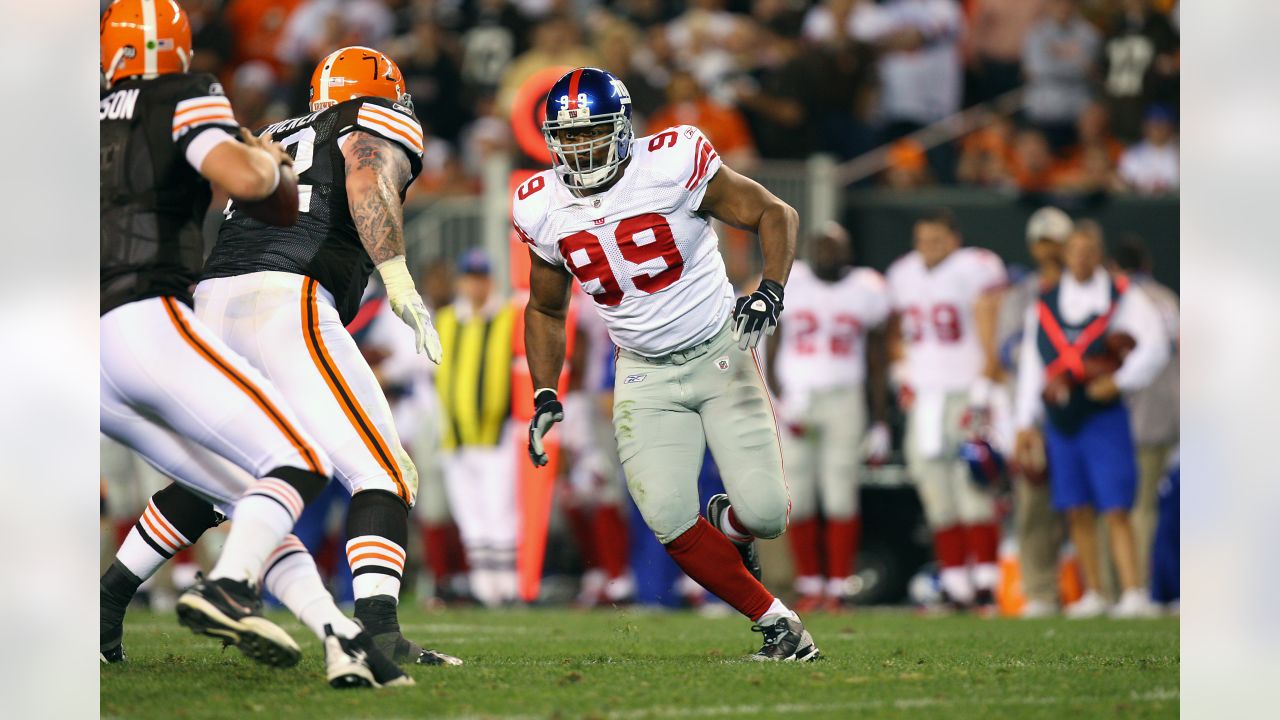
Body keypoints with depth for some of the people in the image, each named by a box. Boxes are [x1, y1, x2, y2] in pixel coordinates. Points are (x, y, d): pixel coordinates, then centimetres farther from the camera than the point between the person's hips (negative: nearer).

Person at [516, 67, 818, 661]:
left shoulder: (670, 166, -17)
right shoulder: (543, 210, -3)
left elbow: (775, 215, -10)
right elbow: (545, 310, 14)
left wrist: (770, 293, -27)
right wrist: (545, 398, 3)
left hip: (720, 352, -3)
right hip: (646, 375, 3)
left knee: (765, 513, -13)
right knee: (670, 523, -15)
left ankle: (729, 525, 26)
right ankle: (776, 623, 3)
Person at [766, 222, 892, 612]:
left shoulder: (866, 291, 3)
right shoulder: (788, 286, 3)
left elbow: (877, 362, 9)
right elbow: (772, 350, 6)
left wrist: (881, 422, 7)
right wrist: (782, 400, -8)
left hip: (843, 400, -1)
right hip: (795, 400, 1)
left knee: (841, 496, -8)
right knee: (797, 499, -1)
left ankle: (838, 587, -4)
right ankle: (809, 585, 8)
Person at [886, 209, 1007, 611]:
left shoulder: (975, 271, -7)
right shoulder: (903, 274, 13)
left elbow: (990, 340, -10)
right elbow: (896, 335, 27)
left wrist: (982, 392, -15)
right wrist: (903, 376, 14)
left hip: (964, 392, -6)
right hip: (922, 397, 6)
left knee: (972, 491, -11)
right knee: (938, 500, 2)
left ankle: (986, 582, -6)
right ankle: (956, 585, 4)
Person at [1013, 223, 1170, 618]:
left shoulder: (1123, 297, -1)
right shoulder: (1044, 304, 11)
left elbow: (1155, 346, -5)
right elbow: (1031, 364, 14)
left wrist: (1119, 381, -12)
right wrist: (1026, 422, 11)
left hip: (1104, 417, -4)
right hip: (1060, 421, 4)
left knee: (1116, 511, -10)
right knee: (1078, 512, 6)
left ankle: (1133, 593, -13)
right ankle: (1092, 595, 13)